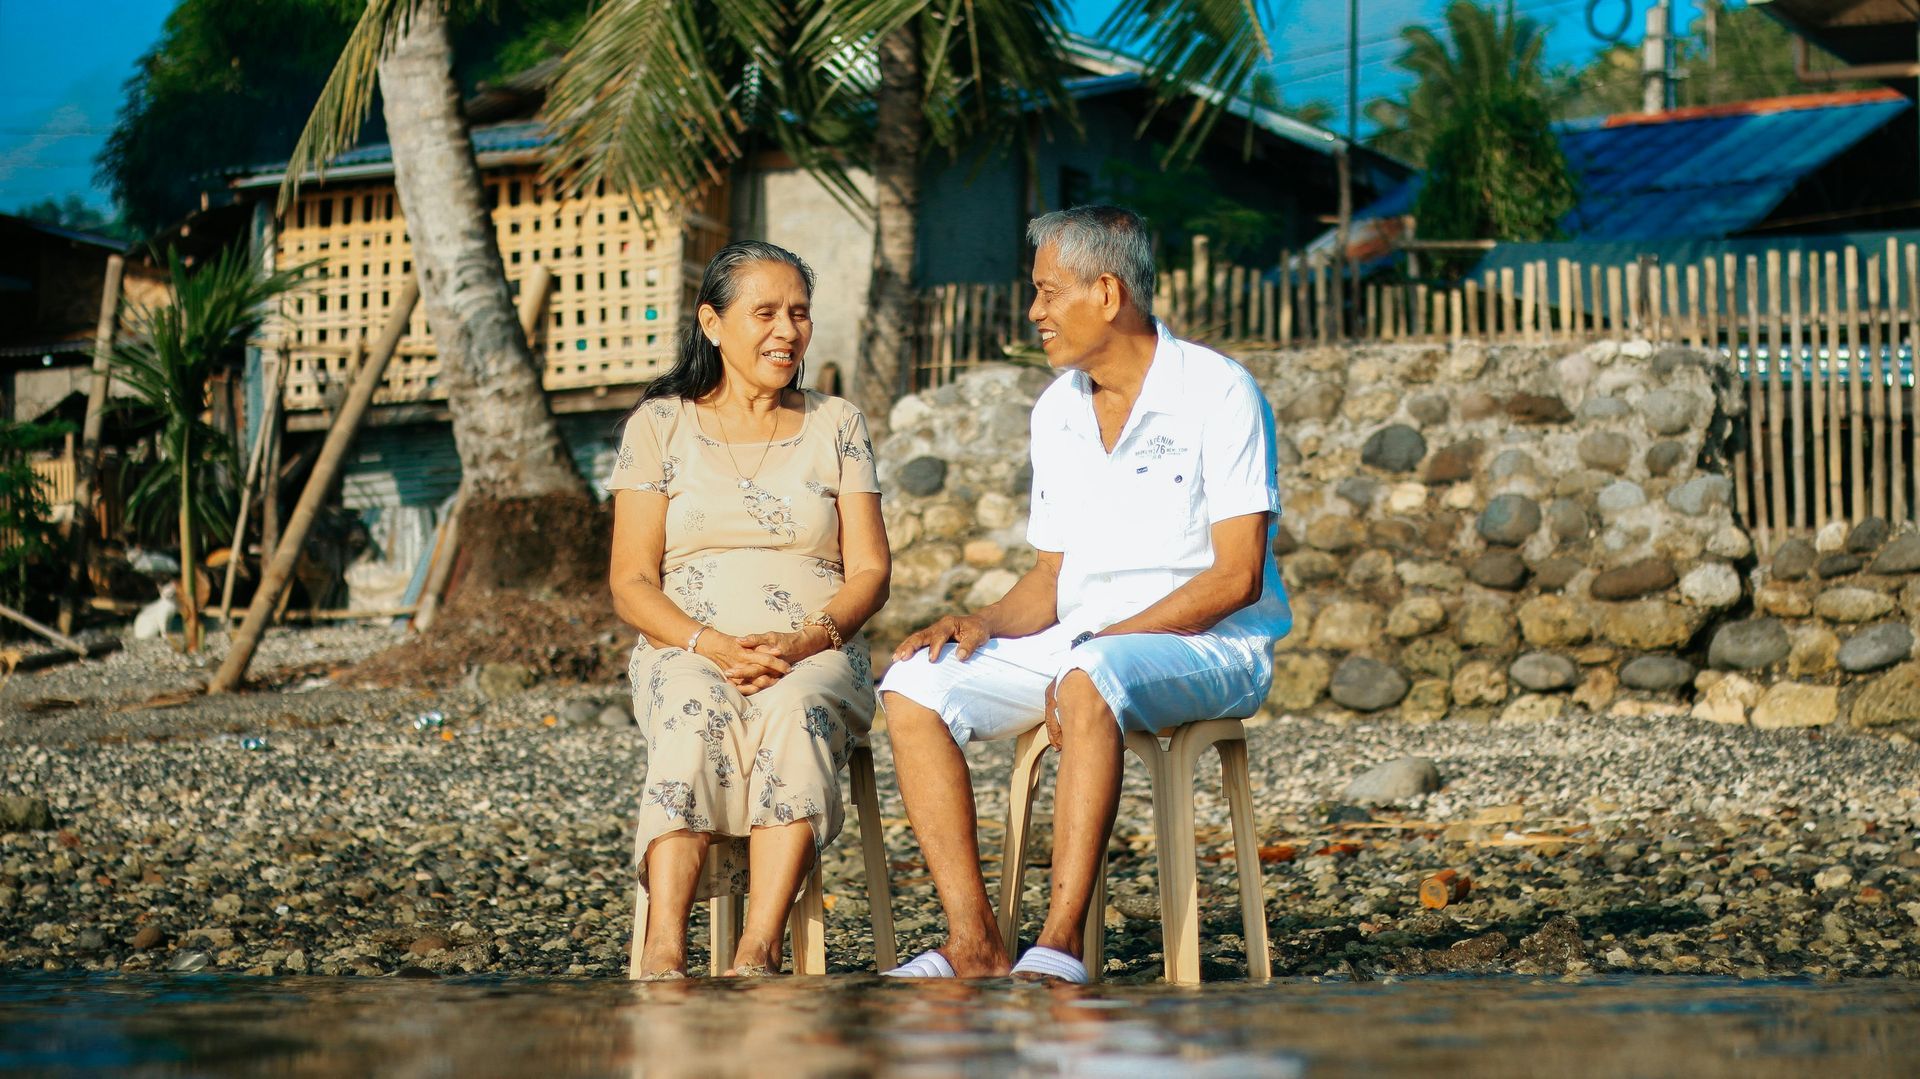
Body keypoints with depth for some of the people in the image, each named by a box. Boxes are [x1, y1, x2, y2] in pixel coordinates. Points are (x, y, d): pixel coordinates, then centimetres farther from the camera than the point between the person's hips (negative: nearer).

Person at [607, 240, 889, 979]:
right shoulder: (660, 424, 10)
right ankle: (664, 951, -47)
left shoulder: (837, 426, 15)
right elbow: (631, 583, 3)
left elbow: (869, 571, 7)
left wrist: (807, 641, -14)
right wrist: (714, 645, -16)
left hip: (816, 655, 1)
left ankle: (758, 952, -46)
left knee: (796, 710, -36)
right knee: (699, 715, -37)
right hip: (688, 651, -1)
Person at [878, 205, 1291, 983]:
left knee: (1089, 683, -39)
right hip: (1079, 647, 7)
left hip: (1211, 648, -7)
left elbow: (1236, 576, -15)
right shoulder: (1056, 411, 13)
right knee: (915, 688, -14)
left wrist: (1106, 639, -22)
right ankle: (972, 942, -20)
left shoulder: (1217, 394, -9)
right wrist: (986, 622, -5)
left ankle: (1060, 943, -38)